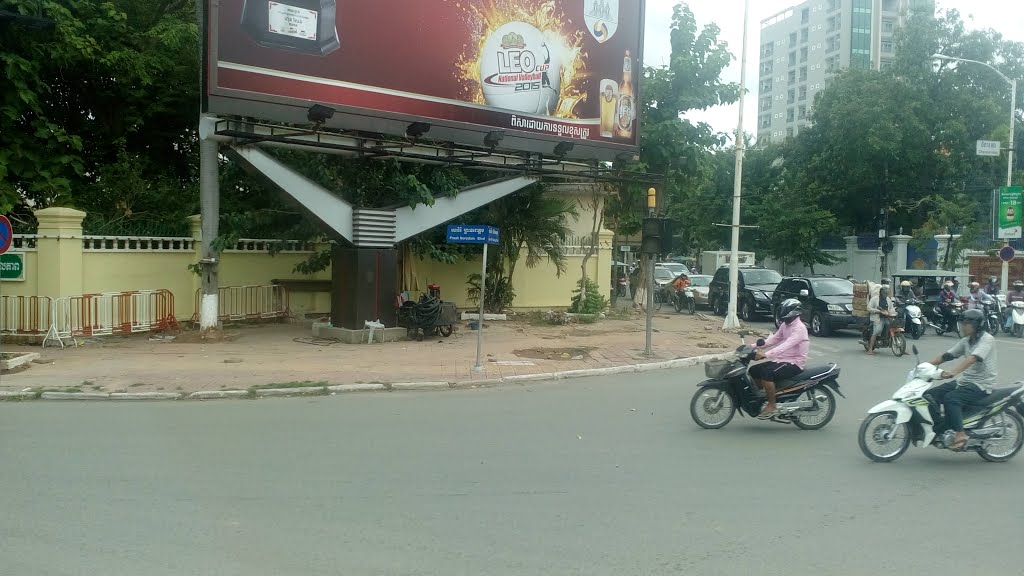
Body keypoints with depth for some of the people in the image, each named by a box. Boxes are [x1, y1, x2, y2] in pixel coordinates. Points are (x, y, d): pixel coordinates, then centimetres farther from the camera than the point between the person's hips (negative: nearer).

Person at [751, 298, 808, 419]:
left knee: (766, 373, -31)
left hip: (794, 363, -10)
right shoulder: (785, 325, 11)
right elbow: (774, 338, 13)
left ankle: (772, 406, -20)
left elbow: (786, 345, -32)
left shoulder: (799, 328, -19)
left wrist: (766, 354, -42)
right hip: (782, 360, 10)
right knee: (753, 370, 1)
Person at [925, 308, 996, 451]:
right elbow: (947, 356, 10)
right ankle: (937, 429, -4)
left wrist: (953, 372, -42)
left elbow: (973, 358, -29)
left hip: (981, 385, -8)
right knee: (931, 395, -7)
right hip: (964, 380, 8)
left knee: (951, 398, -31)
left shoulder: (987, 339, -13)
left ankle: (960, 434, -24)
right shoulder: (966, 341, 12)